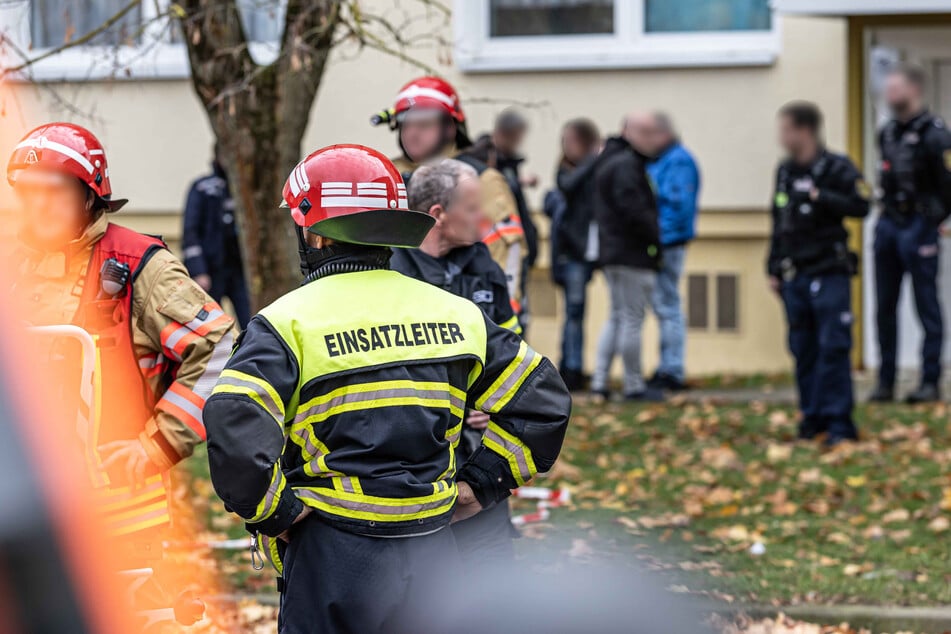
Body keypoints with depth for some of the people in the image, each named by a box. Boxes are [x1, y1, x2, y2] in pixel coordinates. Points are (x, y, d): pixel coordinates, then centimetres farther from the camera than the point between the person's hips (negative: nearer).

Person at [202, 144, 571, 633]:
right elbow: (541, 401, 9)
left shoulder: (288, 321, -7)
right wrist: (481, 483, 11)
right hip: (434, 556, 4)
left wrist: (273, 513, -9)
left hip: (333, 556, -4)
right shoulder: (454, 313, 7)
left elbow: (234, 425, -22)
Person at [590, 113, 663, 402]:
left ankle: (599, 381, 13)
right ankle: (634, 386, 2)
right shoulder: (627, 165, -16)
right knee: (632, 320, -4)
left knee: (617, 317, 16)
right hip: (633, 255, -11)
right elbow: (634, 209, -22)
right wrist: (656, 238, -10)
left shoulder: (610, 160, 18)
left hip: (612, 252, 11)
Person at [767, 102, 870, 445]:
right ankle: (813, 418, 14)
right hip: (794, 276, 6)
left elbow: (860, 205, -16)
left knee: (833, 348, -8)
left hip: (830, 274, -6)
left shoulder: (837, 168, -6)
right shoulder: (785, 171, 13)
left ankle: (838, 422, -6)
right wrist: (773, 269, 17)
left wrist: (820, 197, -18)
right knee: (803, 350, 7)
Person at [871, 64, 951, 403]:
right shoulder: (888, 133, 12)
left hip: (918, 226, -8)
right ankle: (885, 381, 14)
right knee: (885, 307, 8)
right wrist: (887, 215, 13)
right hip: (888, 225, 8)